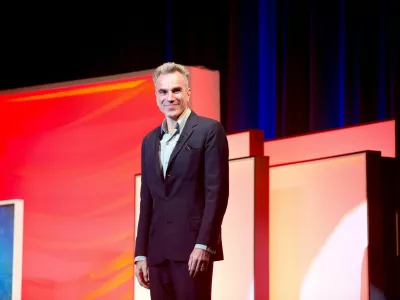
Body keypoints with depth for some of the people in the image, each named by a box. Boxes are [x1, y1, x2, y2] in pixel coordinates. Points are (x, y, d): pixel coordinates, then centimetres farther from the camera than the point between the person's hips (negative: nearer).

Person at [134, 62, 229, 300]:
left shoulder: (209, 130, 0)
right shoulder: (150, 141, 19)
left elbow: (217, 192, -8)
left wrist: (203, 245, -16)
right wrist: (141, 253, 12)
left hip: (193, 246, -6)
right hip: (158, 251, 6)